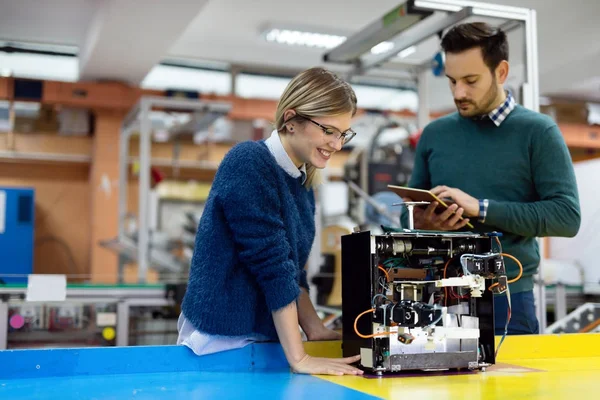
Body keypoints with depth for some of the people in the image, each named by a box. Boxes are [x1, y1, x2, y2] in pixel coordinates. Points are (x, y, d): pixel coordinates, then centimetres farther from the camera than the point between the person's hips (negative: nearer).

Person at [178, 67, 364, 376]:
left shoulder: (302, 181, 6)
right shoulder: (250, 162, -18)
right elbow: (270, 263, -22)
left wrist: (316, 330, 5)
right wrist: (299, 359, -21)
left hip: (266, 337, 7)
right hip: (224, 339, -7)